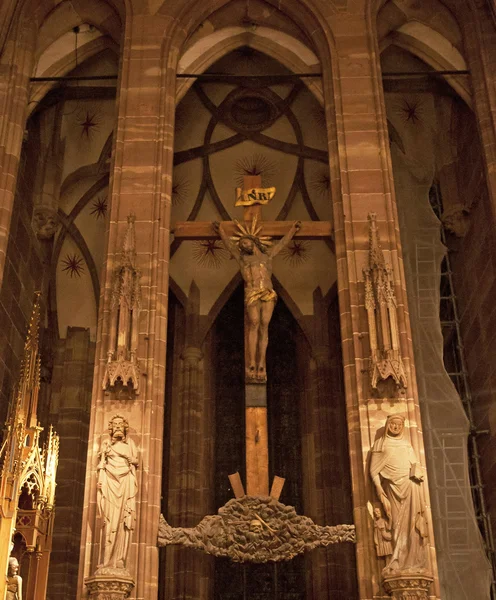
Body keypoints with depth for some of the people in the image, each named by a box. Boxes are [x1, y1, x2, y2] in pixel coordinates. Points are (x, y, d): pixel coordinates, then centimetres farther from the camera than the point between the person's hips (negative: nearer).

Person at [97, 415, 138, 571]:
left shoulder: (129, 443, 16)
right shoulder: (106, 443, 14)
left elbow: (136, 460, 12)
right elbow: (101, 464, 7)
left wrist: (127, 456, -5)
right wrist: (100, 480, -4)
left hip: (125, 482, 1)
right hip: (110, 481, -1)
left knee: (123, 519, -7)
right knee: (110, 519, -10)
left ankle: (120, 560, -8)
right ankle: (107, 559, -11)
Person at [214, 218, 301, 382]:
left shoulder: (267, 255, 26)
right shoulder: (242, 257, 24)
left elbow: (283, 242, 37)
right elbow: (228, 242, 35)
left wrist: (293, 228, 46)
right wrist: (220, 229, 43)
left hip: (269, 294, 1)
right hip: (252, 294, -1)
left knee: (264, 326, -8)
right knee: (254, 324, -17)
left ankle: (261, 365, -13)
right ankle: (252, 365, -22)